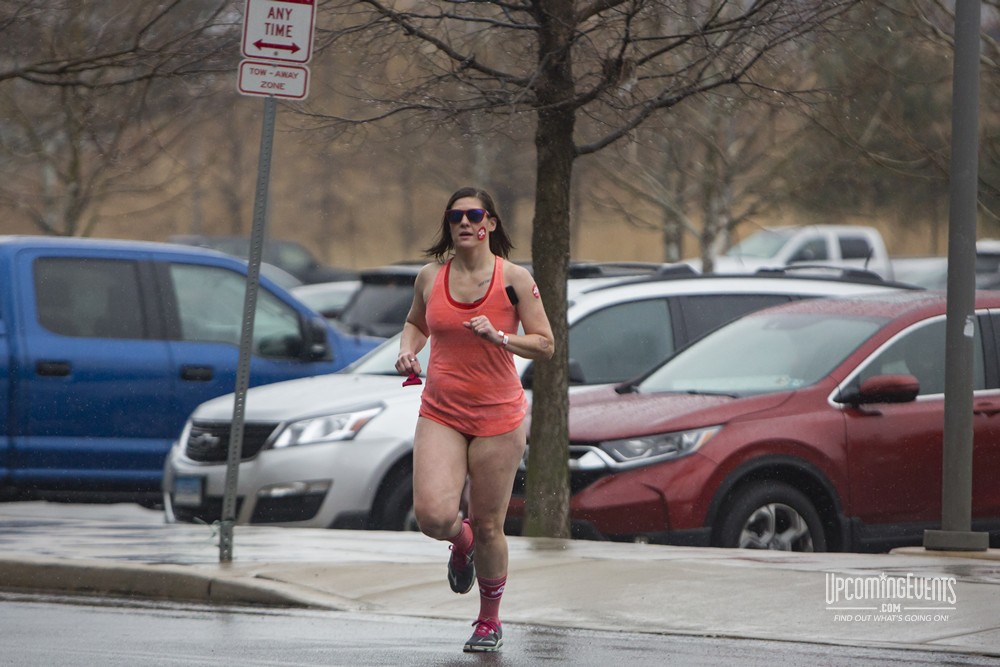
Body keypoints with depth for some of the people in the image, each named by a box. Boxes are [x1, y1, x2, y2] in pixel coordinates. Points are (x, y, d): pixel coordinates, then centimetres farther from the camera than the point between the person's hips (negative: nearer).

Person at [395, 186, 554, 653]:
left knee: (488, 526, 3)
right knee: (433, 516, -17)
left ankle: (489, 620, 24)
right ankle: (460, 540, 22)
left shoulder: (514, 279, -5)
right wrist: (407, 350, 1)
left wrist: (499, 337, -20)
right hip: (441, 413, 2)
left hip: (498, 416, -2)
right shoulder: (431, 277, 3)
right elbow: (416, 322, 22)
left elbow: (545, 345, -4)